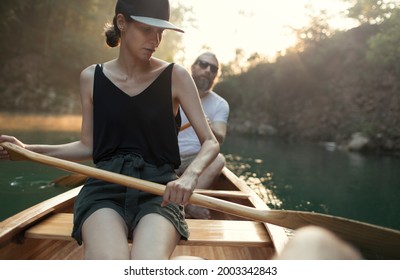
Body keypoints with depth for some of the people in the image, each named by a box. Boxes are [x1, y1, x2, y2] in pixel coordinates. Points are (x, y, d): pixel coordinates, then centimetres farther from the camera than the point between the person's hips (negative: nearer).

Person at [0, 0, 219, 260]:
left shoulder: (175, 76, 3)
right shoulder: (92, 78, 9)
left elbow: (211, 143, 0)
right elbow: (88, 146, 15)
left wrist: (190, 175, -21)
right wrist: (27, 150, 4)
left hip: (159, 188, -1)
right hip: (105, 186, 1)